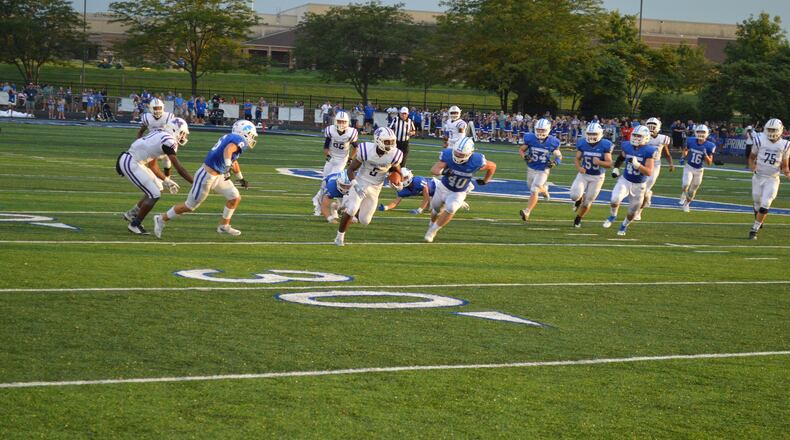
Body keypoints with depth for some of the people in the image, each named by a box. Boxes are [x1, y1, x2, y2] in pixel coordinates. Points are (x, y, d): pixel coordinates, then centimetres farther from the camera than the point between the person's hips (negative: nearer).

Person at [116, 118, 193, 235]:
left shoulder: (160, 135, 15)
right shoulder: (168, 141, -14)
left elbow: (152, 165, 22)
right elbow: (179, 168, -17)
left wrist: (166, 181, 24)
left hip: (133, 162, 10)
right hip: (130, 164, -10)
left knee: (158, 187, 18)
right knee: (154, 195, -8)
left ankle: (131, 214, 26)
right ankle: (135, 224, 5)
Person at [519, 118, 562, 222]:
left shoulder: (552, 142, -15)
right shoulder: (530, 139, -13)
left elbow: (559, 156, 0)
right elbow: (521, 149, 2)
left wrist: (554, 162, -21)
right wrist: (525, 156, -19)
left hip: (543, 170, -3)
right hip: (531, 169, 4)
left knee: (534, 191, -13)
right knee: (534, 189, 21)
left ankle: (527, 212, -8)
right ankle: (544, 189, 55)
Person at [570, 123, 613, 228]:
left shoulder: (604, 145, -15)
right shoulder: (582, 144, -8)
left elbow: (609, 164, -14)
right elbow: (577, 159, 2)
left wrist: (599, 162, -34)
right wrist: (579, 167, -19)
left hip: (597, 177, -1)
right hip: (584, 174, 1)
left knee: (588, 202, 4)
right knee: (574, 195, -19)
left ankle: (578, 219, 32)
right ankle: (579, 199, 20)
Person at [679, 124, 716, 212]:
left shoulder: (709, 146, -14)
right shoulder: (691, 141, -10)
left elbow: (709, 162, -10)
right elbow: (685, 151, 12)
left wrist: (705, 154, -27)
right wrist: (684, 156, -9)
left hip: (699, 170, 0)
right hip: (689, 167, 0)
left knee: (693, 190, 12)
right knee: (686, 185, -21)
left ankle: (687, 204, 36)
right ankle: (684, 194, 12)